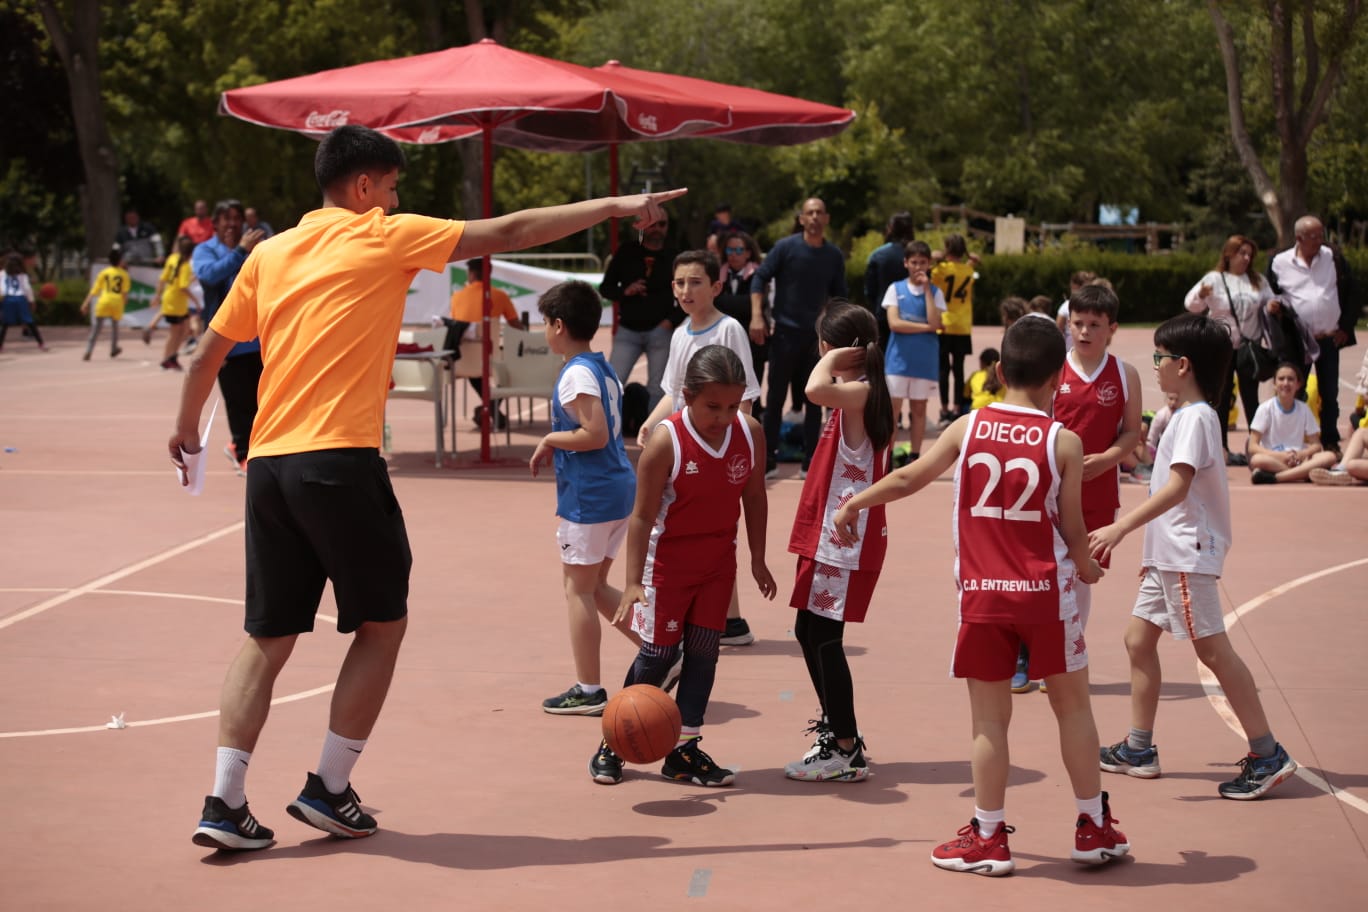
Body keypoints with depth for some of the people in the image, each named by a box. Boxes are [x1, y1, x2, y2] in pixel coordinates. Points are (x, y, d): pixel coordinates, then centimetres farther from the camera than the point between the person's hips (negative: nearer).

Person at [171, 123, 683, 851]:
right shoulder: (385, 238, 1)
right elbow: (510, 232, 2)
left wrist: (186, 427, 35)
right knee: (382, 624, 10)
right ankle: (328, 790, 11)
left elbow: (206, 356, 19)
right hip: (340, 462, -6)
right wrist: (612, 207, 8)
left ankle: (224, 803, 4)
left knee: (268, 638, 11)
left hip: (267, 464, 6)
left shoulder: (270, 254, 15)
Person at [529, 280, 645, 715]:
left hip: (588, 497, -9)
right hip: (618, 489, 9)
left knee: (578, 589, 1)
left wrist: (550, 439, -11)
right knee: (595, 586, 18)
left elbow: (596, 434, -24)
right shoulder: (605, 369, 13)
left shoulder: (575, 375, -15)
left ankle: (588, 690, 6)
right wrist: (556, 447, 13)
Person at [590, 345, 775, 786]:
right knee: (659, 653, 0)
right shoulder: (666, 441, -23)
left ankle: (684, 749, 13)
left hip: (718, 562, 4)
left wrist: (758, 560, 9)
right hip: (668, 561, -4)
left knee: (703, 650, 5)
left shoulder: (750, 433, -9)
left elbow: (754, 497, 5)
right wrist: (633, 582, -25)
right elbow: (641, 516, -21)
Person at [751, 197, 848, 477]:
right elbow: (760, 278, -6)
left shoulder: (834, 255, 5)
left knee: (814, 400, 5)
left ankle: (810, 462, 11)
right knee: (776, 397, 2)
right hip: (785, 333, -3)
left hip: (818, 336, 3)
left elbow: (839, 295, 13)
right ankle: (768, 460, 8)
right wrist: (757, 316, -16)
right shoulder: (786, 247, -6)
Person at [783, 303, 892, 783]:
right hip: (830, 533, 10)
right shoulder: (856, 395, 13)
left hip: (847, 538, -10)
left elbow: (815, 389, -38)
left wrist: (832, 359, -24)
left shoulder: (859, 392, -17)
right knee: (809, 631, 18)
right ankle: (836, 726, 33)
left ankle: (846, 752, -1)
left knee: (825, 637, -7)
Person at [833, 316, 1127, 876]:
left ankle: (988, 838, 14)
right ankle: (1094, 828, 21)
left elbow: (908, 479, 7)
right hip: (1046, 593, -1)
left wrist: (853, 504, 22)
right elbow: (1072, 530, -3)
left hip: (982, 595, 1)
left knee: (990, 718, 8)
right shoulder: (1064, 441, -6)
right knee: (1072, 706, 13)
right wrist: (1085, 567, 18)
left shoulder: (967, 427, -1)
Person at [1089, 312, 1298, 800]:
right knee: (1139, 639, 12)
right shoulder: (1187, 415, 16)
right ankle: (1138, 749, 18)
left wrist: (1121, 527, -33)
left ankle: (1267, 755, -4)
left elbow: (1177, 486, -27)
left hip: (1190, 554, -11)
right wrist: (1153, 549, 25)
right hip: (1169, 554, 11)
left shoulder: (1194, 417, -15)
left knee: (1212, 648, -8)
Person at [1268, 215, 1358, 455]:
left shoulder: (1333, 259, 0)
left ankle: (1330, 441, 18)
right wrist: (1274, 304, -12)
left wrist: (1346, 327, 1)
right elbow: (1272, 294, 11)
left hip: (1330, 338, 1)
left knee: (1330, 394, 8)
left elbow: (1350, 293, 5)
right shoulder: (1280, 263, -3)